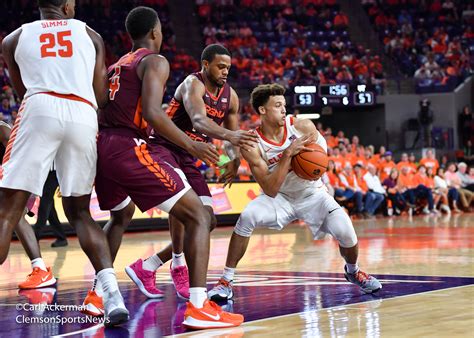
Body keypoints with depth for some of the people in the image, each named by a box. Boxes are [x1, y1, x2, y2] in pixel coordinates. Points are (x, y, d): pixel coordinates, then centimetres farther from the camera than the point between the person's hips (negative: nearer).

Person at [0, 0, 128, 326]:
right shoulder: (91, 35, 23)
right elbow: (101, 98, 17)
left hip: (40, 109, -2)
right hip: (84, 116, 2)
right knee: (79, 211, 16)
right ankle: (113, 295, -1)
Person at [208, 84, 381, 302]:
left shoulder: (303, 127, -17)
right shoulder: (253, 145, -22)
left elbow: (322, 152, 4)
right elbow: (270, 190, -27)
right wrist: (288, 154, -36)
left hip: (312, 194, 1)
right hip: (279, 198, -1)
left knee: (346, 233, -17)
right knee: (247, 217, -29)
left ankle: (353, 271, 19)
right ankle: (226, 281, -17)